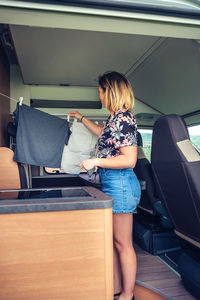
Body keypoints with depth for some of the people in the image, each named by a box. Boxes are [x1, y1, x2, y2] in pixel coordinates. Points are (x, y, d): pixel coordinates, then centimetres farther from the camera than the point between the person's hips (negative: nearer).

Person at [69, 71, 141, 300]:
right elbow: (104, 134, 37)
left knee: (123, 243, 4)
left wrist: (96, 161, -17)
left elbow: (129, 160, -21)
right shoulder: (115, 117, 14)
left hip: (120, 184, -10)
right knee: (112, 240, 17)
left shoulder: (124, 117, -15)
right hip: (111, 184, 10)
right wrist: (82, 119, 45)